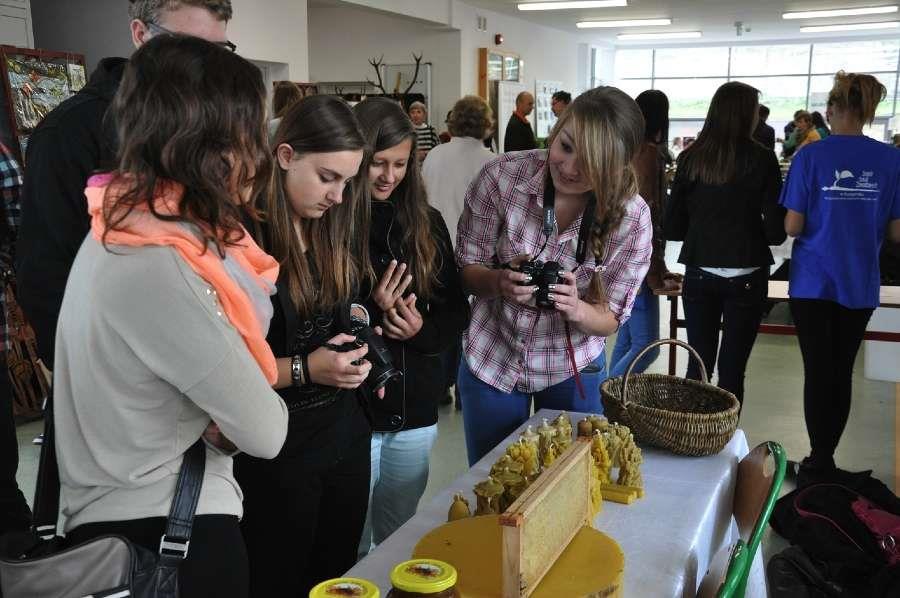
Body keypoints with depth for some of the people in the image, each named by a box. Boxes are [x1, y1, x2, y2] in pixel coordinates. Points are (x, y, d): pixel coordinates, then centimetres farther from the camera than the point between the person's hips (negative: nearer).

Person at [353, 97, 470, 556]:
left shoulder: (426, 224, 5)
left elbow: (457, 311, 8)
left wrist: (422, 328, -11)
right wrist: (370, 314, -23)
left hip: (416, 410, 5)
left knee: (399, 539, 20)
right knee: (352, 547, 9)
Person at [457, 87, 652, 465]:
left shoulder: (633, 218, -18)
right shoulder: (501, 177, -20)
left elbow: (611, 318, -9)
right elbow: (466, 268, -9)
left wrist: (576, 308, -30)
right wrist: (498, 281, -31)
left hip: (572, 371, 0)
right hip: (490, 360, 0)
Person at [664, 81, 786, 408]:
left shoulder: (691, 158, -1)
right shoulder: (762, 159, -7)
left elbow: (672, 228, 1)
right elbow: (776, 232, -7)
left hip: (699, 274, 3)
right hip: (746, 276, -2)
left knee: (698, 366, 11)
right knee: (732, 369, 5)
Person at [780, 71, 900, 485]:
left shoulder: (811, 157, -10)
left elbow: (792, 227, -10)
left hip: (814, 281, -2)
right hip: (859, 284, 2)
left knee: (818, 372, 5)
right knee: (841, 372, 13)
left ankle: (819, 465, 7)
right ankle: (826, 460, 23)